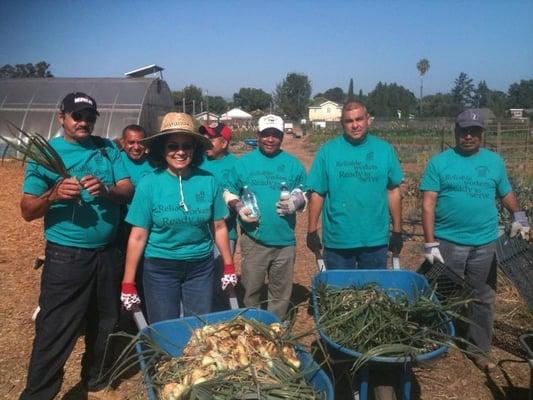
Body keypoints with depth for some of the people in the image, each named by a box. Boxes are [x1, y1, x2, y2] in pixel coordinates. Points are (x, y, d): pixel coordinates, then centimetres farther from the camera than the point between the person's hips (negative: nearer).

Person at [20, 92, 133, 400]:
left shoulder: (108, 149, 6)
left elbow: (128, 191, -2)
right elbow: (27, 210, -7)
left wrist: (105, 190, -23)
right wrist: (53, 195, -26)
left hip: (107, 254, 4)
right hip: (66, 257, -4)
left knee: (105, 325, 17)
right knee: (54, 332, -1)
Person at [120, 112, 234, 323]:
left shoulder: (208, 181, -5)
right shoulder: (149, 184, -10)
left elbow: (219, 227, 3)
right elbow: (138, 237, -9)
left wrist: (229, 266, 6)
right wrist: (128, 282, -8)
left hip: (201, 267, 2)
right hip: (160, 269, -1)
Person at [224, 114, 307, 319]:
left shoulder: (293, 164, 5)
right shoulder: (243, 162, 4)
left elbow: (304, 194, 10)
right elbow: (229, 192, 10)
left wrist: (297, 202, -12)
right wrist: (238, 206, -10)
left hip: (284, 241, 1)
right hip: (253, 239, -1)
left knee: (281, 293, 13)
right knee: (251, 289, 10)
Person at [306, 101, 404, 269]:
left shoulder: (384, 149, 2)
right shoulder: (327, 151, -3)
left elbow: (393, 192, 4)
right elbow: (317, 194, -2)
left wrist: (397, 231, 4)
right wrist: (312, 232, -4)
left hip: (376, 241, 1)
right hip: (336, 242, -1)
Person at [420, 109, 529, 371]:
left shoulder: (494, 162, 7)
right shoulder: (439, 162, -3)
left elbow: (506, 193, 20)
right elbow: (428, 204, -7)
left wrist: (518, 216, 2)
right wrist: (430, 243, -12)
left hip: (485, 243, 3)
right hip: (448, 242, -2)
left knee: (483, 298, 11)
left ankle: (479, 350, 27)